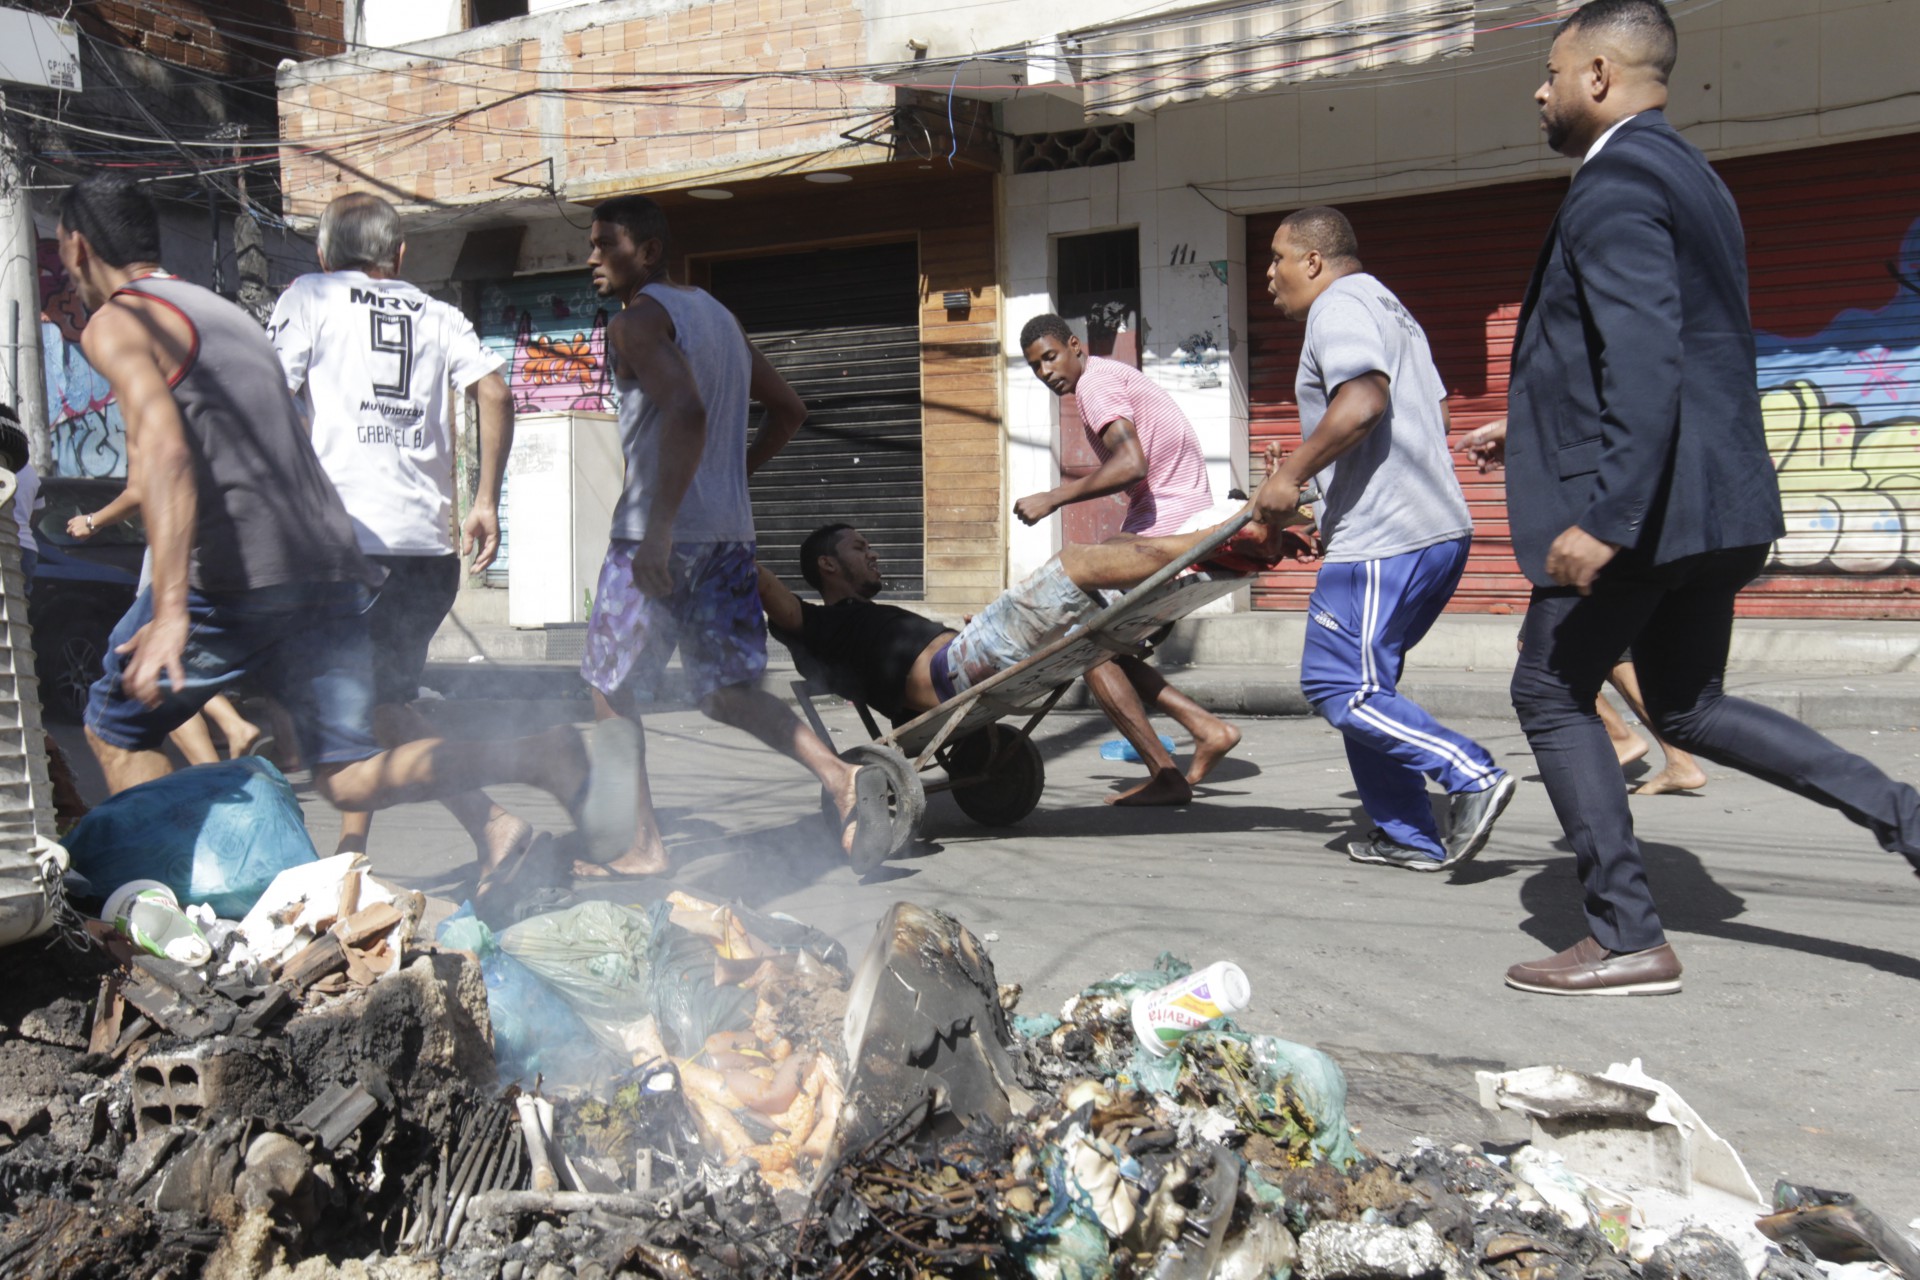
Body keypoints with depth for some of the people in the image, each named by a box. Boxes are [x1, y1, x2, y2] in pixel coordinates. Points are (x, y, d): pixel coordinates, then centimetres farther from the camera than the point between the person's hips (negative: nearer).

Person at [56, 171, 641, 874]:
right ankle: (549, 756, -14)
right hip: (329, 572, 7)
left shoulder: (115, 324, 0)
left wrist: (169, 612, -27)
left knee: (114, 729, 15)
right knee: (347, 776, 3)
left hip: (230, 579, -7)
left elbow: (165, 453, -18)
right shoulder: (221, 310, 26)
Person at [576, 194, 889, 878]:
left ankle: (642, 847, 11)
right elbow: (789, 409, 22)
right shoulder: (716, 314, 18)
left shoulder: (636, 321, -9)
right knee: (729, 690, 8)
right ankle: (841, 776, -13)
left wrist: (658, 532, -28)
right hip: (730, 531, 8)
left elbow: (686, 411, -26)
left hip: (663, 536, -8)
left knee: (612, 690, 8)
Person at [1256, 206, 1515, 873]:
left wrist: (1290, 473, -18)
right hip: (1441, 529, 11)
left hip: (1384, 543, -11)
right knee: (1363, 683, 14)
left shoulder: (1338, 306, -6)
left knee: (1337, 685, -8)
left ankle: (1472, 775, -14)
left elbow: (1364, 399, -24)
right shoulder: (1389, 309, 25)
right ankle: (1409, 836, 14)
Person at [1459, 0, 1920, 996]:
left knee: (1552, 695, 4)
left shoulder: (1615, 182, -14)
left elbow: (1644, 361, -25)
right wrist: (1534, 431, 31)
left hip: (1638, 502, -10)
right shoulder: (1691, 178, 19)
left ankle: (1627, 939, 5)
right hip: (1712, 500, 10)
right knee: (1688, 708, 17)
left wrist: (1601, 518, -29)